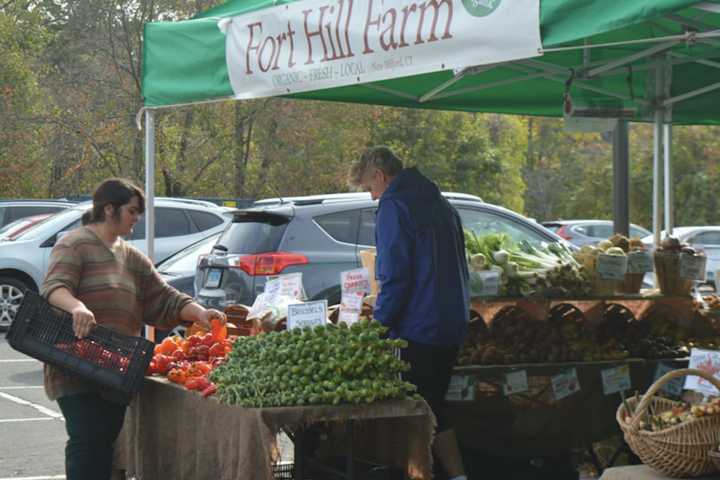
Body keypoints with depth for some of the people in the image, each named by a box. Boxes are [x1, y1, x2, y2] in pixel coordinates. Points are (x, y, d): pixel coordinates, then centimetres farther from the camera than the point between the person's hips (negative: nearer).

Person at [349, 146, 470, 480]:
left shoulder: (394, 206, -11)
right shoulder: (440, 204, 17)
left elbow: (395, 276, -17)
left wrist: (379, 325, -10)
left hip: (418, 328, -9)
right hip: (453, 326, 9)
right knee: (434, 405, 16)